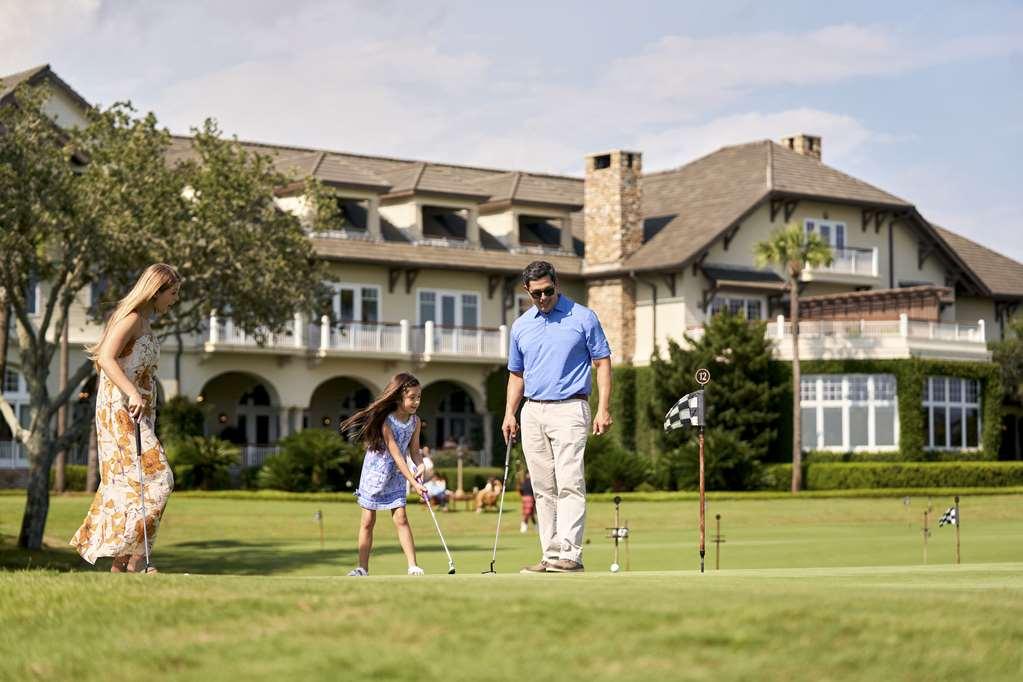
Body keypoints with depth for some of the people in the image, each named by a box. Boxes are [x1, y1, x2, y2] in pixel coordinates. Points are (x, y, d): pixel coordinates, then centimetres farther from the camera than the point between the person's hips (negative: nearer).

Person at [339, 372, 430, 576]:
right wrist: (414, 483, -29)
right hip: (375, 473, -4)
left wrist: (420, 466, -20)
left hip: (396, 476, 4)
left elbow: (414, 451, 2)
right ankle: (362, 568, 11)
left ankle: (413, 566, -11)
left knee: (400, 518, -7)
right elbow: (396, 456, -26)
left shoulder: (415, 421, -5)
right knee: (368, 521, 4)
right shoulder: (385, 422, -24)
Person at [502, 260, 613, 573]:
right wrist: (509, 414, 9)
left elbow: (602, 364, 0)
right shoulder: (521, 326, 13)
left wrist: (603, 409, -9)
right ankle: (550, 556, 8)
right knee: (543, 489, 5)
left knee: (569, 483, -13)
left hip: (569, 409, -5)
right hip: (532, 412, 5)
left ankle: (570, 554, -17)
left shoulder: (583, 318, 0)